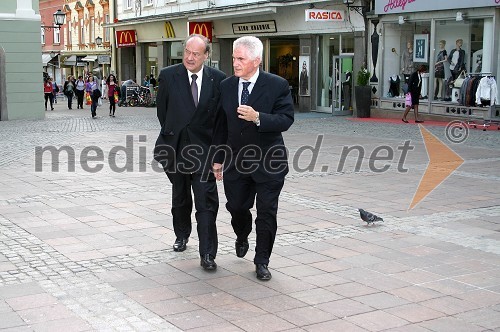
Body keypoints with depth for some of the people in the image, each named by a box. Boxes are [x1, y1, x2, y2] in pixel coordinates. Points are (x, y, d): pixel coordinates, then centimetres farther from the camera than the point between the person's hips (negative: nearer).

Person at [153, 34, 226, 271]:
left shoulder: (218, 80, -4)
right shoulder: (168, 76, -3)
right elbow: (162, 110, 6)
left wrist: (216, 142, 2)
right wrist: (172, 133, 9)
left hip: (204, 147, -2)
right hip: (176, 147, 2)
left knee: (206, 201, -8)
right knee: (180, 197, 19)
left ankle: (207, 254, -5)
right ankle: (182, 234, 43)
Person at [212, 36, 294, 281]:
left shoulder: (277, 85, -10)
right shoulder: (226, 86, 3)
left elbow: (286, 120, -15)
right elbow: (221, 125, 9)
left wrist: (257, 117, -30)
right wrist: (218, 159, 7)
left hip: (269, 162, -3)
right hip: (236, 160, 4)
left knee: (266, 212, 2)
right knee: (236, 206, 12)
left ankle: (262, 261, 17)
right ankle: (242, 238, 45)